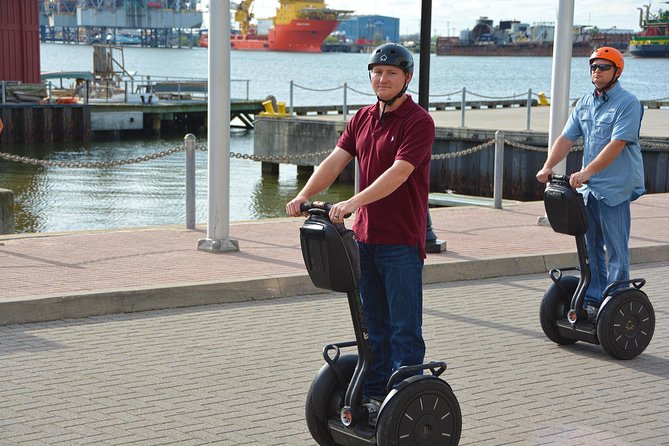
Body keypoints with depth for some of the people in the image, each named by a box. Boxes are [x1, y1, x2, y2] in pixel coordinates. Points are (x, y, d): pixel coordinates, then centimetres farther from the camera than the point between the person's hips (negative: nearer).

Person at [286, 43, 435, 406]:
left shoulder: (418, 122, -12)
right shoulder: (362, 119, 11)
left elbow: (398, 172, -24)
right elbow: (335, 161, 4)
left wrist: (354, 202, -34)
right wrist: (304, 195, -12)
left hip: (401, 242, -7)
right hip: (365, 237, 7)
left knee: (404, 328, 0)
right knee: (372, 323, 15)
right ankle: (373, 390, 25)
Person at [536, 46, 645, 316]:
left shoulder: (627, 103, -10)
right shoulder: (585, 103, 12)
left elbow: (617, 144, -21)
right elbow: (567, 138, 9)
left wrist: (586, 172, -29)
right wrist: (548, 167, -7)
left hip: (615, 189, -7)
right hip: (588, 187, 7)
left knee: (616, 250, 0)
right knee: (590, 248, 13)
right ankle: (593, 300, 22)